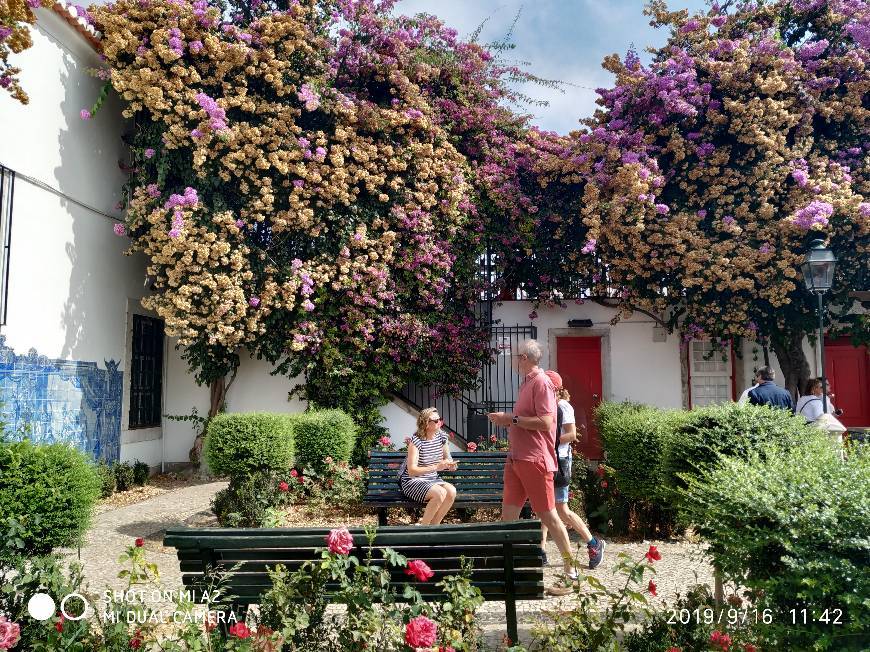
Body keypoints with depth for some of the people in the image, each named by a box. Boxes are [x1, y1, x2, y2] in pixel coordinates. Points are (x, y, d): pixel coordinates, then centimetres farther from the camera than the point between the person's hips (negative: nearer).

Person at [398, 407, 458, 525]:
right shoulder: (416, 441, -19)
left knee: (451, 491, -23)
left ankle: (433, 525, -8)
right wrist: (436, 467, -34)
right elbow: (412, 471, -27)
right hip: (412, 481, -6)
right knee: (440, 493, -31)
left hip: (432, 480, 7)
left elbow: (448, 459, 17)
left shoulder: (441, 436, 2)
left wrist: (451, 464, -8)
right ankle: (423, 527, -12)